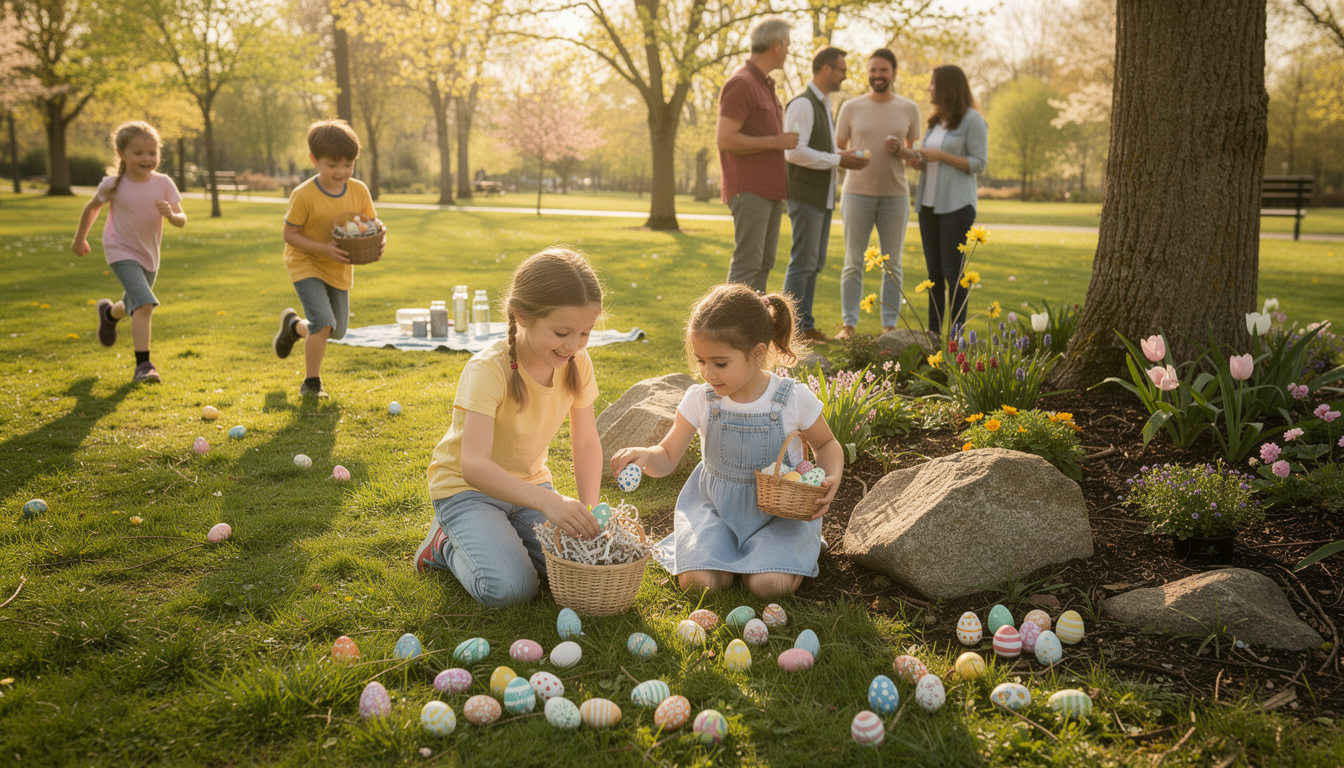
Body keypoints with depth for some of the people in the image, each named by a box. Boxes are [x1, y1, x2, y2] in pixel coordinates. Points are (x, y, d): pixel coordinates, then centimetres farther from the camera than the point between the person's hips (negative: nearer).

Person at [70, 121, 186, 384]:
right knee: (144, 305, -24)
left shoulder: (163, 184, -12)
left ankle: (109, 313, 61)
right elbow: (92, 207, 3)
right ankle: (143, 365, -20)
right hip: (122, 252, -5)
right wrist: (80, 238, 13)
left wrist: (171, 215, -35)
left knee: (135, 306, 25)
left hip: (149, 255, 5)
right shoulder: (113, 185, -16)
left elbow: (182, 221, -13)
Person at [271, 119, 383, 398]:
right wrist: (324, 249, -29)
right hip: (305, 263, -5)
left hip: (339, 268, 5)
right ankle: (311, 383, 0)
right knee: (323, 323, -21)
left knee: (337, 331, 15)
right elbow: (290, 234, -16)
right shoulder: (304, 195, -22)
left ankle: (293, 325, 47)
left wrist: (376, 246, -22)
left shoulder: (359, 191, -10)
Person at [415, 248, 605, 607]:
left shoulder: (577, 365, -11)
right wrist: (548, 501, -52)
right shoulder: (488, 370, -29)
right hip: (467, 487, -6)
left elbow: (586, 444, -4)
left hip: (530, 483, 6)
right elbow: (474, 466, -39)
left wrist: (588, 509, -21)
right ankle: (447, 544, 4)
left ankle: (503, 536, 11)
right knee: (509, 587, -26)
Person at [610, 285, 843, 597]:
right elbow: (667, 459, -4)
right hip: (714, 505, 1)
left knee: (769, 584, -24)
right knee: (697, 580, -21)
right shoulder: (700, 400, -10)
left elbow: (827, 444, 5)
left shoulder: (795, 399, -14)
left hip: (777, 509, -1)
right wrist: (645, 455, -28)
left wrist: (830, 482, -15)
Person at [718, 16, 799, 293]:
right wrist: (776, 141, -15)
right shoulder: (740, 84, -10)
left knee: (764, 263, 8)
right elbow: (724, 139, -18)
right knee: (747, 264, -10)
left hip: (770, 192, 9)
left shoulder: (766, 86, 20)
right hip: (749, 190, -9)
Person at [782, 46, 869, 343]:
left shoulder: (824, 105, 19)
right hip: (805, 195, -10)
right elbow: (794, 151, -22)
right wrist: (838, 160, -17)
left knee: (814, 263, 11)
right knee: (803, 262, -8)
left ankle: (806, 325, 16)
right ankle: (793, 328, -3)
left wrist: (844, 157, 8)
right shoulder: (803, 104, -12)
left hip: (823, 196, 10)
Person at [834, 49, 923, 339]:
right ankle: (848, 323, 8)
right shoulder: (851, 108, 5)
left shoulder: (909, 109, 7)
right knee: (853, 263, 1)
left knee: (892, 265, 4)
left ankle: (890, 324, 10)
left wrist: (900, 150, -9)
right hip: (858, 192, -1)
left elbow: (916, 155, 12)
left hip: (895, 195, 1)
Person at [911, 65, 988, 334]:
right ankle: (934, 330, 14)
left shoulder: (972, 120, -6)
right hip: (929, 203, 7)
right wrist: (919, 160, 4)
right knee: (934, 270, 9)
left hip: (956, 205, -7)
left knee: (953, 270, -7)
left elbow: (979, 163, -11)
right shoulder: (937, 121, 16)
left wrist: (940, 155, -16)